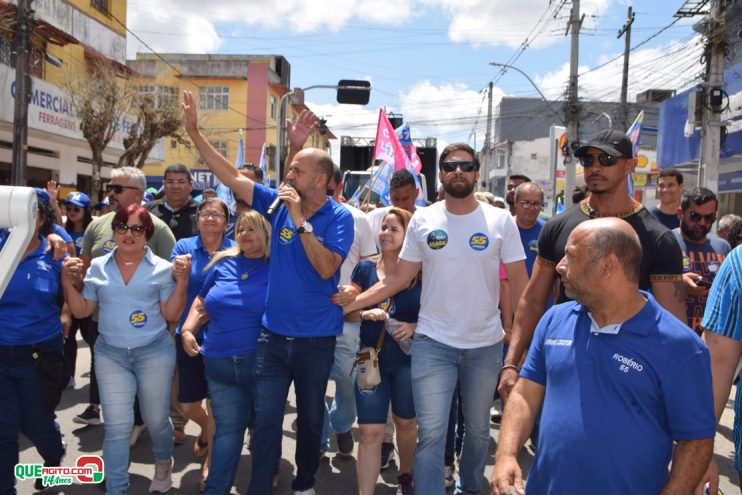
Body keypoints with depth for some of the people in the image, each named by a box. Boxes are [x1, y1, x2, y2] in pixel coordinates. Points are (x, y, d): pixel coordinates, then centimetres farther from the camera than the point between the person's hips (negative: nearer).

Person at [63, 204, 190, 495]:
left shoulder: (162, 268, -3)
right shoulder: (98, 267, 4)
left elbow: (171, 315, -5)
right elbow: (82, 311, 7)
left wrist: (182, 281, -16)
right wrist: (68, 282, -6)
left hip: (155, 353, -1)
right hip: (110, 354, 1)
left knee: (156, 420, 13)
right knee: (117, 426, 2)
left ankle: (163, 462, 44)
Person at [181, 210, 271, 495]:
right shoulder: (223, 264, 9)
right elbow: (201, 303, 17)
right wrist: (187, 330, 5)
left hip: (261, 362, -2)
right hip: (220, 364, 3)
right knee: (227, 429, 7)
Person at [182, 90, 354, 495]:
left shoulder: (339, 217, -11)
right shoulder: (279, 203, -1)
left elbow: (326, 269, -24)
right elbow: (232, 177, 1)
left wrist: (300, 219, -26)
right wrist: (195, 132, -2)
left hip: (316, 338, -2)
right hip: (273, 334, 2)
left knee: (311, 418, 17)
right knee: (266, 420, 6)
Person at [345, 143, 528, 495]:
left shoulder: (501, 221, -4)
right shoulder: (422, 221, -2)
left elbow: (519, 282, -3)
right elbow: (400, 278, 1)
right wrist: (350, 304, -7)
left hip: (486, 344, 1)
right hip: (432, 342, -1)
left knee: (478, 429, 19)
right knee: (430, 433, 1)